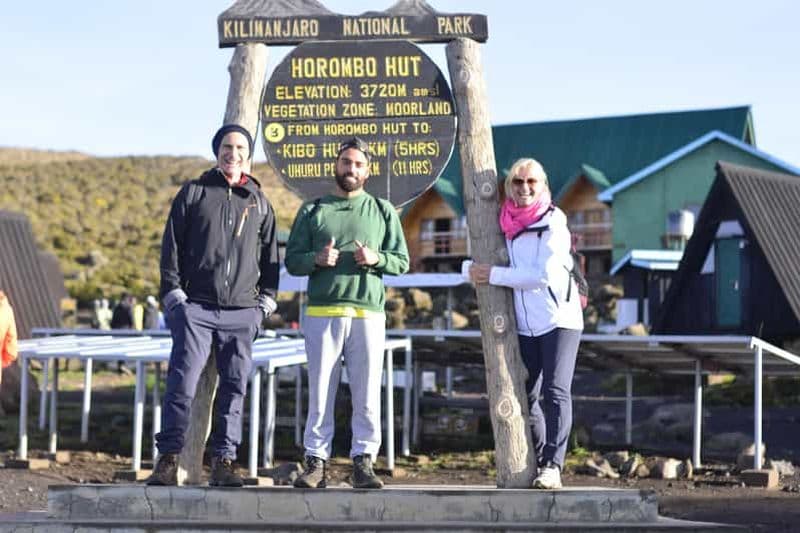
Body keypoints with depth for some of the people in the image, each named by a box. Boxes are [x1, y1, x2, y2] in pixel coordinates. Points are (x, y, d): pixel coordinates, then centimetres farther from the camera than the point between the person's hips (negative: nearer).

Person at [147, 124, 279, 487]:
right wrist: (173, 293, -2)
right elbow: (171, 246, 6)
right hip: (195, 307, -2)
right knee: (182, 382, -9)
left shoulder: (260, 204, 15)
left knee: (234, 387, 1)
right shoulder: (193, 194, 9)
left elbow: (270, 256, 20)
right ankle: (168, 460, -6)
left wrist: (266, 301, 10)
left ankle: (223, 461, 6)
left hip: (242, 313, 2)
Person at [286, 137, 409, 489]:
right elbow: (292, 261, 10)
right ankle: (316, 462, 2)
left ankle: (363, 462, 1)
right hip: (322, 313, 0)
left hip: (368, 313, 0)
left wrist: (375, 258, -8)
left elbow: (402, 262, 12)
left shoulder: (383, 211, 15)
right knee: (320, 392, -2)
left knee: (367, 393, -3)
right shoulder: (313, 210, 13)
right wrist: (317, 259, -11)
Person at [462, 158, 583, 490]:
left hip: (559, 319, -6)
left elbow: (542, 275, -17)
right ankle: (539, 463, 21)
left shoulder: (553, 223, -9)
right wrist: (473, 269, -3)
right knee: (525, 397, 10)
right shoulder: (504, 225, 7)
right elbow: (475, 265, 18)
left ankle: (552, 466, -18)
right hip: (524, 325, 6)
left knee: (556, 391, -15)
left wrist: (494, 275, -14)